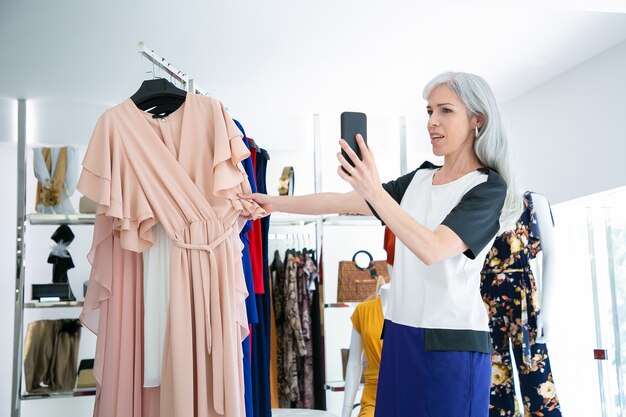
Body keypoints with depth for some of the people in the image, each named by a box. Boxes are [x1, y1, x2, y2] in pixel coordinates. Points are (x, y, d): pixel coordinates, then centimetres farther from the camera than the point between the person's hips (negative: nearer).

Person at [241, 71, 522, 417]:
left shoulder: (489, 187, -7)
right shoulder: (420, 179, 12)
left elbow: (431, 249, -23)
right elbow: (343, 202, 12)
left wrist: (373, 190, -31)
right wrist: (275, 202, 8)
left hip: (452, 343, -6)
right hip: (400, 336, 6)